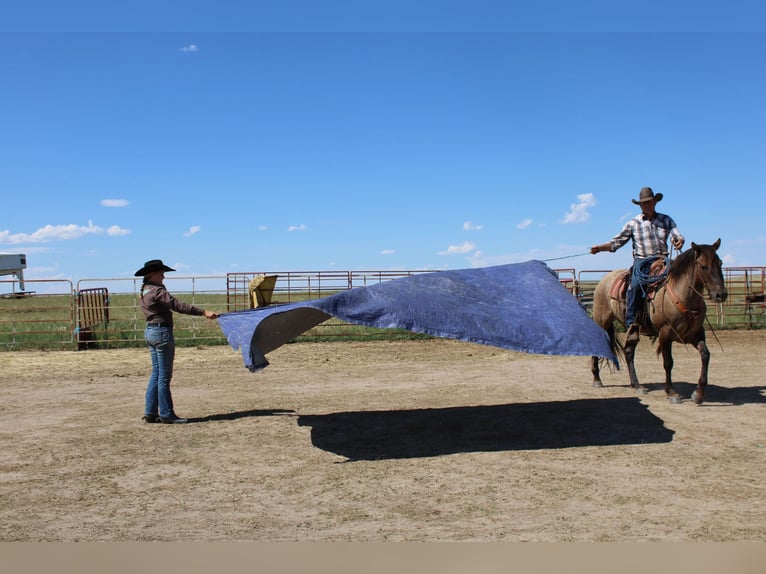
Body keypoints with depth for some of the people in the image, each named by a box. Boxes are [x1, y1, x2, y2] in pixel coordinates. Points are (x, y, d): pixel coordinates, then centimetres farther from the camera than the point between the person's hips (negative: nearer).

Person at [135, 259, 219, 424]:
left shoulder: (145, 291, 13)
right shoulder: (157, 291, -16)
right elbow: (178, 305, -24)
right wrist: (203, 312, -26)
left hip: (150, 331, 10)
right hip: (162, 332, -10)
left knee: (156, 373, 14)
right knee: (164, 376, -3)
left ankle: (150, 413, 17)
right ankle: (166, 414, 3)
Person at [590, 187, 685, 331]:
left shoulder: (666, 220, 14)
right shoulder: (633, 223, 10)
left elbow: (676, 235, 4)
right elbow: (617, 242, 7)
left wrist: (679, 241, -21)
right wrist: (599, 248, -8)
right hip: (641, 260, -2)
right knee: (636, 284, -29)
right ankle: (630, 323, -24)